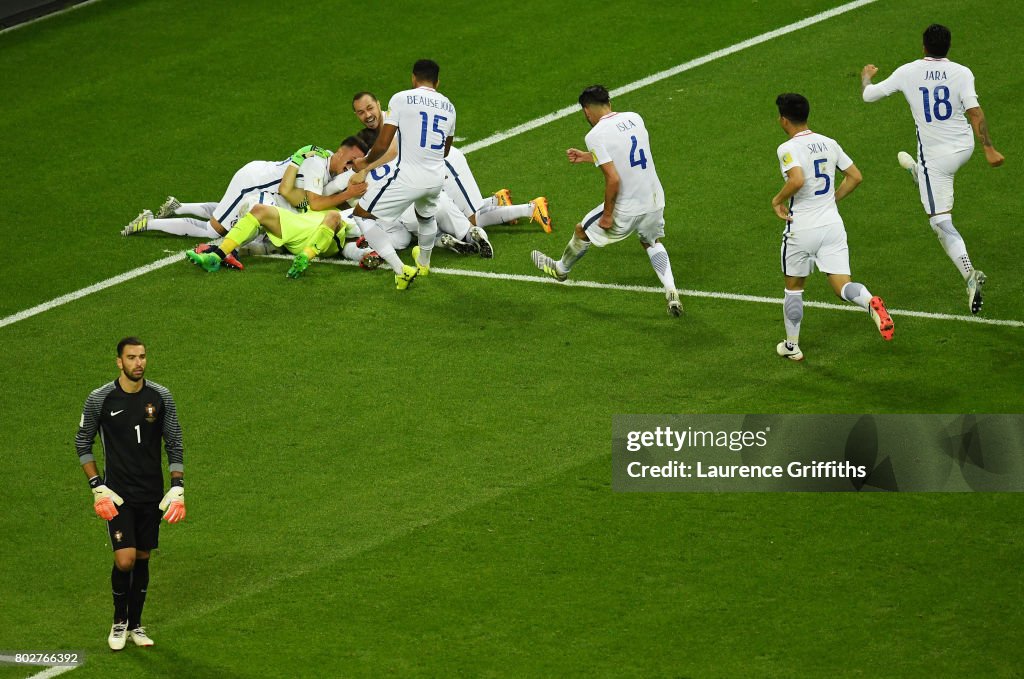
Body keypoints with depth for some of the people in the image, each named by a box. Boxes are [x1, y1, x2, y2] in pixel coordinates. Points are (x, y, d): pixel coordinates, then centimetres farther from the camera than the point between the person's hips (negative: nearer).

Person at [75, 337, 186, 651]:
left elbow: (174, 445, 6)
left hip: (152, 495, 3)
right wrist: (97, 487, -5)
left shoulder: (161, 397, -3)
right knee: (125, 561, -12)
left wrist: (177, 488, -2)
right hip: (118, 495, -3)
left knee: (143, 560, 10)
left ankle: (135, 624, 26)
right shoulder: (100, 399, -9)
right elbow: (83, 443, 2)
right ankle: (119, 621, 11)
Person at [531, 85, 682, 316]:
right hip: (655, 201, 6)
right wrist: (587, 157, 26)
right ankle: (671, 290, 12)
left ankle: (561, 269, 46)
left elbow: (613, 179, -22)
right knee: (651, 243, 31)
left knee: (582, 231, 21)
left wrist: (607, 214, -10)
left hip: (626, 210, -6)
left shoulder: (596, 135, -17)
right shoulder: (634, 118, 3)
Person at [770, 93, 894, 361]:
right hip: (833, 224, 4)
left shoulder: (788, 149, -13)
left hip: (801, 228, -4)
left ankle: (792, 346, 26)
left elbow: (797, 180, -30)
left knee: (793, 287, 16)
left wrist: (778, 200, -13)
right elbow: (855, 176, 11)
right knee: (841, 285, 1)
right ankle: (871, 303, -32)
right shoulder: (829, 144, 7)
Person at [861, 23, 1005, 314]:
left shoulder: (907, 73, -10)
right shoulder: (961, 73, -11)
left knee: (941, 223, -2)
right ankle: (916, 171, 76)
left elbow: (869, 95, 3)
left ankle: (970, 274, -18)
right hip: (964, 148, 4)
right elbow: (975, 112, -19)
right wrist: (989, 149, -17)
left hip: (934, 156, -3)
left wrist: (866, 77, 25)